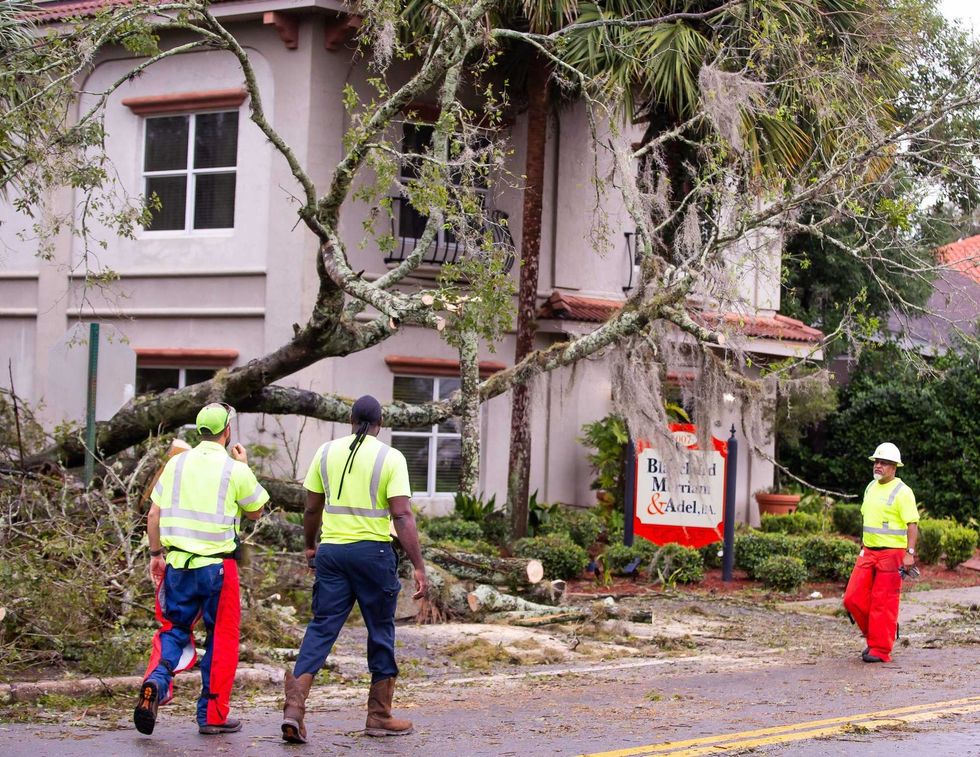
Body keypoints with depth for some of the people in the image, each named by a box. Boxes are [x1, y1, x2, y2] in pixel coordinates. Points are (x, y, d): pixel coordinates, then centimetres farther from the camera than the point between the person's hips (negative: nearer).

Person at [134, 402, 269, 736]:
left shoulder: (176, 463, 4)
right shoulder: (235, 470, -6)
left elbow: (154, 513, 5)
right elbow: (255, 512, 8)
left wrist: (156, 553, 15)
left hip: (177, 564, 3)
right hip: (218, 567, -3)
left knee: (174, 629, 14)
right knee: (222, 637, 9)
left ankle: (156, 681, -14)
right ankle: (212, 715, 12)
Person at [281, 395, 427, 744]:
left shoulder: (327, 452, 6)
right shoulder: (390, 458, -5)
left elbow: (311, 509, 11)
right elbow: (402, 515, -12)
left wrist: (310, 546, 27)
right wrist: (419, 567, -11)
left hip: (331, 549, 3)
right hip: (373, 551, -3)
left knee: (322, 628, 6)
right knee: (381, 632, 10)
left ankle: (294, 705, -9)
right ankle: (379, 715, 17)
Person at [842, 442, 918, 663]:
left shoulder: (902, 492, -10)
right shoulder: (871, 487, 13)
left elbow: (912, 524, -14)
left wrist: (910, 553, -23)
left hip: (891, 554, -7)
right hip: (868, 553, 7)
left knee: (883, 603, -4)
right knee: (854, 598, 3)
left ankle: (881, 650, 4)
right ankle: (874, 636, 21)